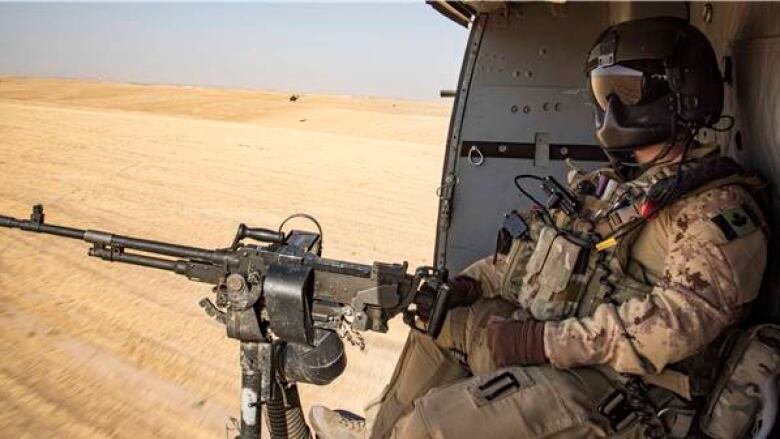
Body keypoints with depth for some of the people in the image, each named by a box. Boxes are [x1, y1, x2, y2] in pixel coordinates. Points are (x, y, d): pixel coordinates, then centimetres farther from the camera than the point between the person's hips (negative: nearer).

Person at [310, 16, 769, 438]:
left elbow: (678, 320, -25)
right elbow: (540, 248, 17)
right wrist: (468, 284, 4)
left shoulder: (718, 208, -14)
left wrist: (545, 341, -26)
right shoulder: (616, 183, 12)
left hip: (620, 393, -9)